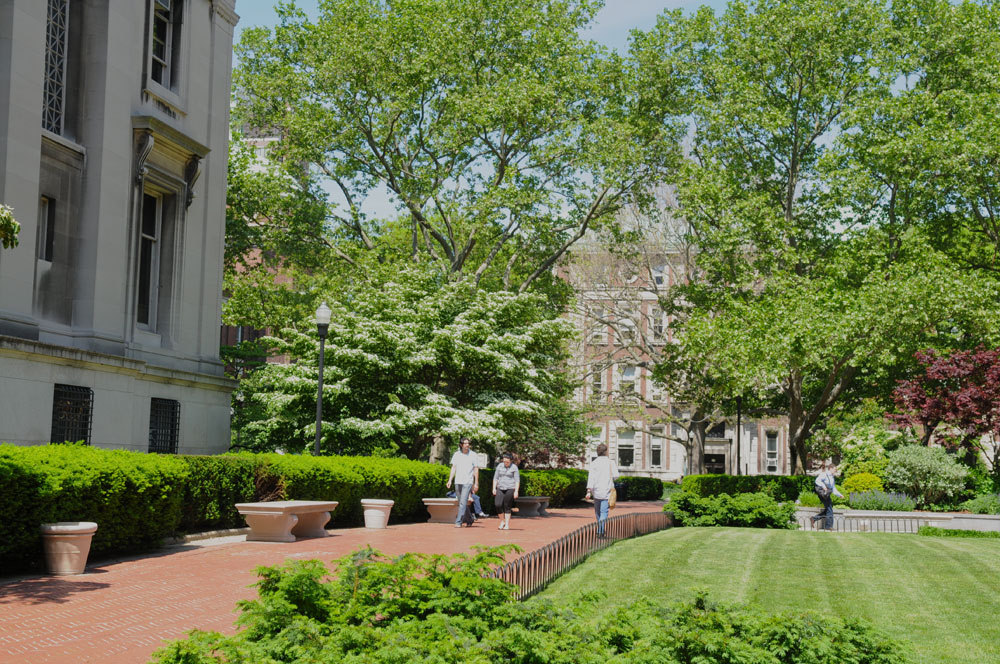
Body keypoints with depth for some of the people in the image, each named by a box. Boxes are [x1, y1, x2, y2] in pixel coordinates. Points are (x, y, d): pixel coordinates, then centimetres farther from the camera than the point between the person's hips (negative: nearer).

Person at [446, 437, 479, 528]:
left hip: (468, 482, -4)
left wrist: (476, 483, -1)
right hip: (458, 482, 4)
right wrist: (450, 480, 0)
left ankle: (458, 522, -14)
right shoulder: (456, 455, 8)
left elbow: (476, 469, 2)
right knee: (461, 503, 10)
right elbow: (453, 468, 9)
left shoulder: (473, 455, 0)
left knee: (463, 502, -13)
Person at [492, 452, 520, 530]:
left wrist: (516, 491, -10)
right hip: (500, 488, 3)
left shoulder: (514, 468, -1)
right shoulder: (500, 466, 9)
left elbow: (517, 480, -3)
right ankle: (502, 522, 7)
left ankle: (507, 525, 5)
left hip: (510, 489, -3)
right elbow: (495, 478, 14)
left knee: (507, 507, -3)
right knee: (498, 505, -11)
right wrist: (494, 488, 5)